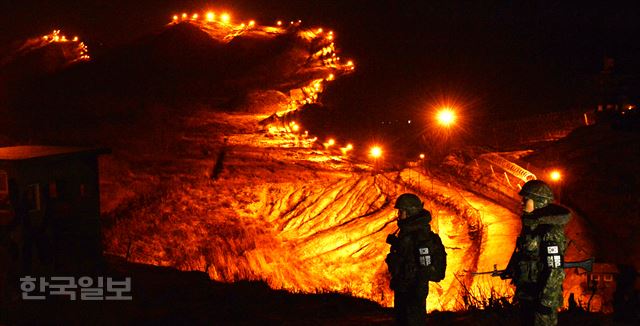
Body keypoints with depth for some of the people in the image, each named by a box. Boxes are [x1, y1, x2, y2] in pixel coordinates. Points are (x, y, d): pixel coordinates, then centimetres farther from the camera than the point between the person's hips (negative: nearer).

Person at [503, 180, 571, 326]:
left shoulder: (551, 231, -18)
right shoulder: (530, 225, 9)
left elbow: (554, 269, -22)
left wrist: (546, 301, -24)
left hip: (542, 296, -9)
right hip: (527, 295, 9)